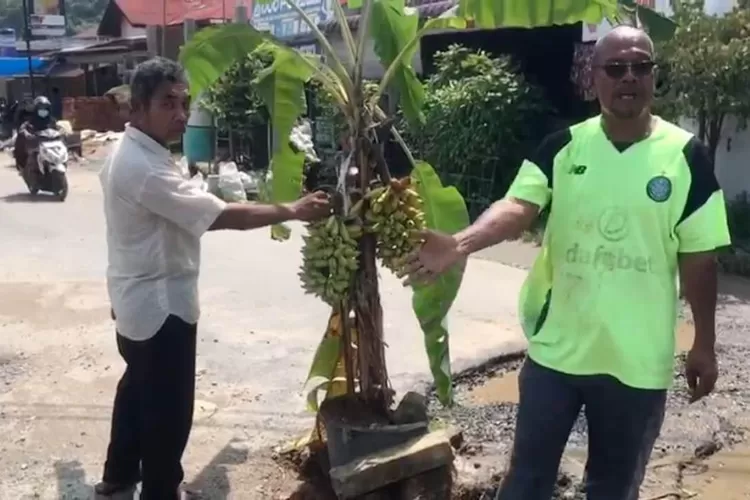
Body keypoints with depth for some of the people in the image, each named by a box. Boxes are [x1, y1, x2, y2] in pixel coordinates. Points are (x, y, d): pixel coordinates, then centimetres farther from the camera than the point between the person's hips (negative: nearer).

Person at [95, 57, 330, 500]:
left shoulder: (130, 153, 7)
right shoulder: (144, 166, -27)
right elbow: (220, 216, -31)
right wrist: (292, 210, -26)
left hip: (139, 298, 11)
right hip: (160, 305, -11)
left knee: (138, 387, 26)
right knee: (168, 409, 3)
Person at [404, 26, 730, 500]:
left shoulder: (687, 156, -6)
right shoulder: (562, 147, -3)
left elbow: (698, 257, -2)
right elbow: (518, 207, -17)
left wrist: (704, 344, 2)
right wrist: (459, 244, -36)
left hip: (637, 360, 0)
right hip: (555, 349, 1)